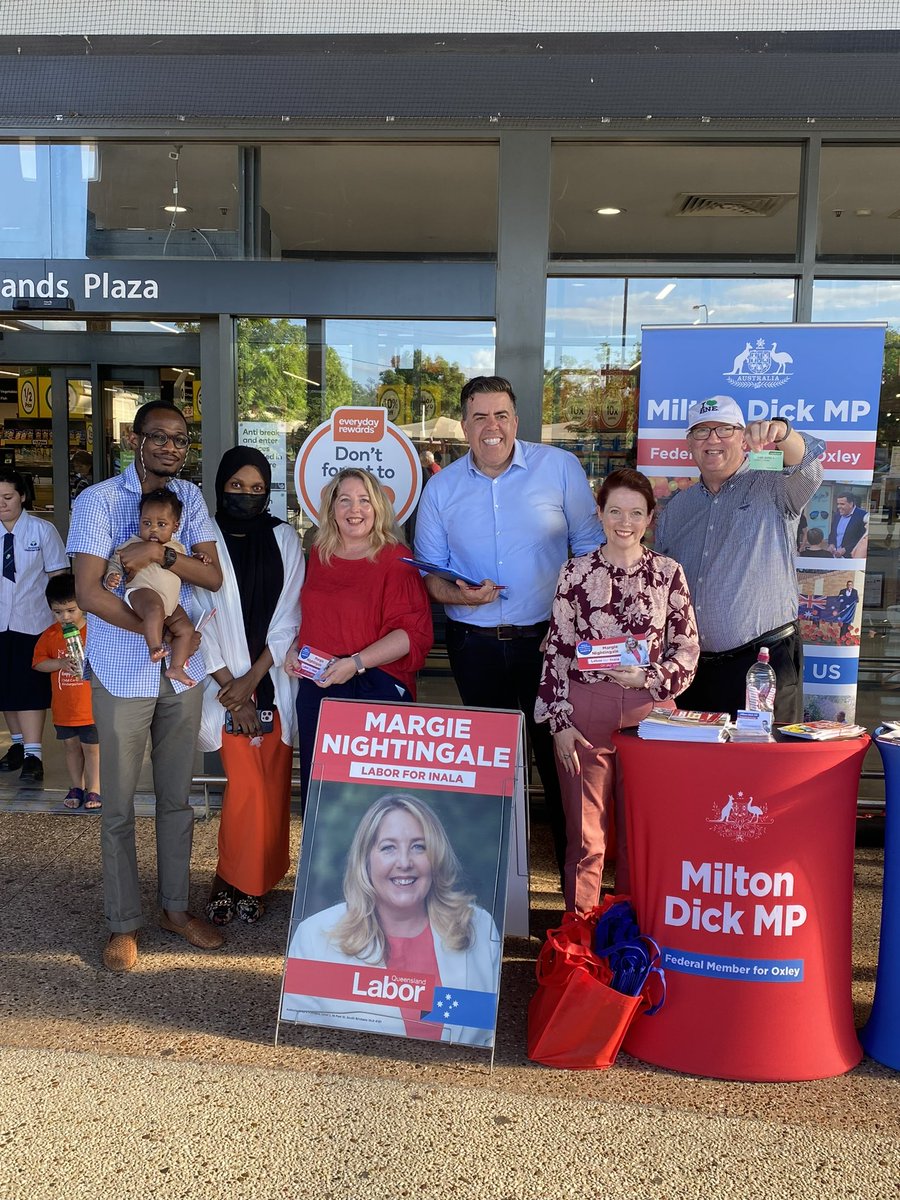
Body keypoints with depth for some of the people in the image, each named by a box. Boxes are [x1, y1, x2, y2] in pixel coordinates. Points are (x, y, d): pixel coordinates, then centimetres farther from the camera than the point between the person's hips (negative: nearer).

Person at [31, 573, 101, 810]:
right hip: (63, 708, 3)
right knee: (71, 747, 16)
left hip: (91, 706, -3)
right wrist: (60, 663, -15)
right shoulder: (50, 634, 0)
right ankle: (76, 788, 28)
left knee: (92, 747, 6)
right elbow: (38, 662, 2)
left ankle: (93, 790, 17)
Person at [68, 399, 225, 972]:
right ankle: (124, 923, 23)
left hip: (183, 670, 4)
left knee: (177, 798, 14)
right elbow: (89, 592, -14)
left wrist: (162, 553, -18)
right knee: (120, 806, 7)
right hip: (123, 674, -4)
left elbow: (214, 576, -2)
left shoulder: (190, 497, 5)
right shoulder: (99, 500, -8)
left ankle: (176, 907, 30)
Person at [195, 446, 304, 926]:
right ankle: (235, 881, 16)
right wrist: (230, 686, -9)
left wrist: (253, 678, -8)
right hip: (227, 682, -2)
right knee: (247, 786, -5)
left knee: (273, 785, 5)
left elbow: (289, 617, 0)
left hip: (275, 679, 2)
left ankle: (251, 881, 22)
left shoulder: (283, 538, 4)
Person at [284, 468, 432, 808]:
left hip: (376, 690, -5)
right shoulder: (319, 555, 10)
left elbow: (414, 632, -15)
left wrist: (357, 662, -21)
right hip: (316, 688, 6)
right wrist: (295, 649, 6)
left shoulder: (395, 558, -8)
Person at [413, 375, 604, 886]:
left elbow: (591, 547, 0)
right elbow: (429, 571, 7)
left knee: (559, 757, 3)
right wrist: (459, 594, -15)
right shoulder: (441, 488, 4)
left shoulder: (560, 467, -3)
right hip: (475, 645, 3)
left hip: (547, 638, -2)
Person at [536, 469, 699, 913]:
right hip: (585, 713, 0)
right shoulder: (576, 572, 2)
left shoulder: (669, 573, 3)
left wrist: (647, 678, -12)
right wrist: (559, 722, -3)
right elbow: (556, 651, 2)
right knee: (585, 834, 7)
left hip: (649, 712, 1)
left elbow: (687, 650, 6)